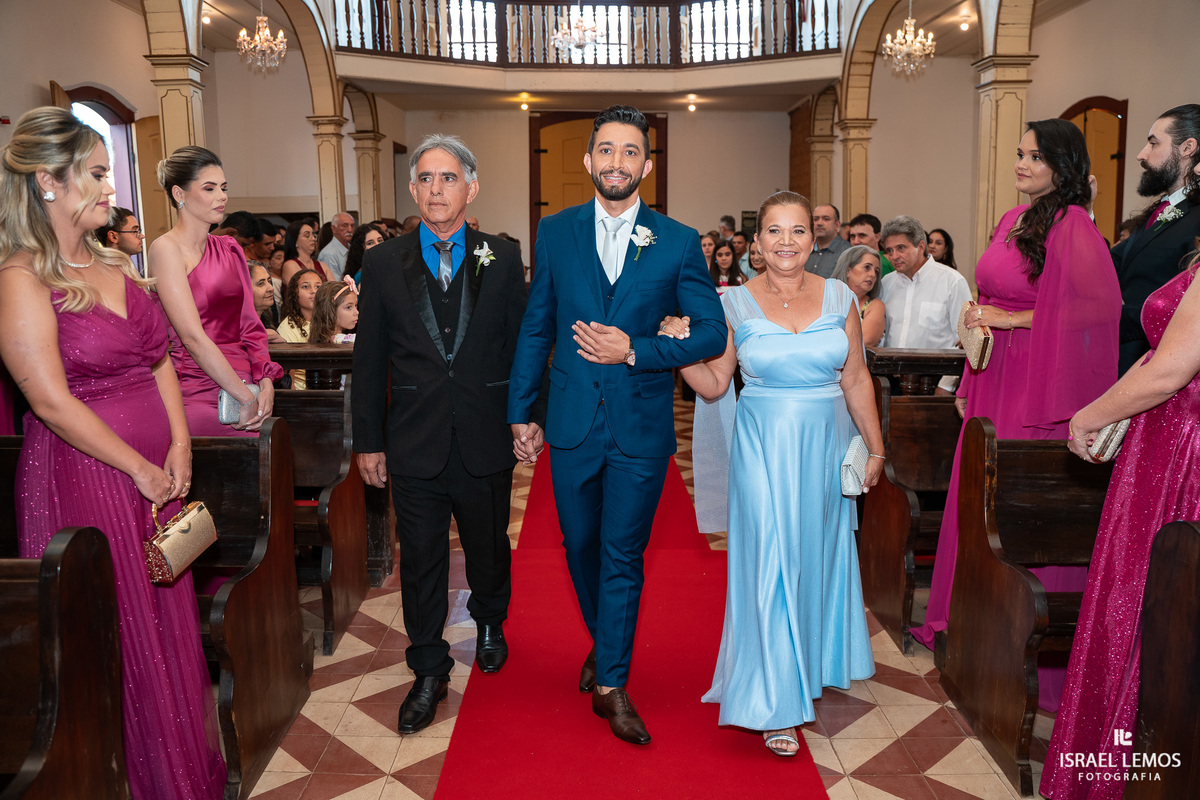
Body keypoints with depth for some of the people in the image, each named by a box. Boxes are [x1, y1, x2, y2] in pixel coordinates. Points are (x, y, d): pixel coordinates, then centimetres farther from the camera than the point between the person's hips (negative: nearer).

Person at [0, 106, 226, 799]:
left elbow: (160, 360, 10)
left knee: (168, 621, 16)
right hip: (85, 475, -7)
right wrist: (140, 469, -13)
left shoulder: (116, 265, 10)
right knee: (116, 636, 7)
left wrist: (178, 447, -2)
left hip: (160, 473, 7)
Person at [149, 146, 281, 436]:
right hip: (200, 398, -6)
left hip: (245, 386, 6)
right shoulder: (166, 249, -3)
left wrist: (265, 383, -3)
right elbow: (192, 337, -12)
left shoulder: (228, 249, 17)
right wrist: (247, 398, -15)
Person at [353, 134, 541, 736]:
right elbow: (369, 361, 2)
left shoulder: (503, 259, 0)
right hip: (414, 443, 0)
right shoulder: (384, 264, 1)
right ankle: (429, 672, 27)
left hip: (487, 440, 0)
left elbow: (523, 344, 2)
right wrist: (368, 440, 2)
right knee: (420, 561, 9)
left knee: (489, 547, 19)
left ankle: (490, 624, 48)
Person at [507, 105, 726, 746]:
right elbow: (535, 329, 7)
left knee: (622, 555, 5)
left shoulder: (679, 242, -2)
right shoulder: (555, 232, 4)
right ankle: (605, 643, 42)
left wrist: (634, 350, -15)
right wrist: (520, 414, 6)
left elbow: (712, 332, -2)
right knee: (580, 547, 16)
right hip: (573, 423, 2)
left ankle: (611, 682, 21)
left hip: (641, 427, -2)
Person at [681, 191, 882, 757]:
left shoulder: (839, 297, 1)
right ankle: (777, 701, 12)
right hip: (764, 449, -2)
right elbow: (713, 385, -2)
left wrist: (875, 448, 6)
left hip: (826, 447, 3)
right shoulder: (735, 303, -4)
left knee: (818, 554, 15)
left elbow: (856, 380, 5)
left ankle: (813, 662, 41)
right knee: (771, 560, -2)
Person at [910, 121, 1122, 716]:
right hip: (994, 378, 8)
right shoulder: (1012, 220, 13)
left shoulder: (1072, 227, -11)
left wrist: (1012, 320, -15)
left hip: (1038, 387, -7)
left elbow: (1096, 306, -20)